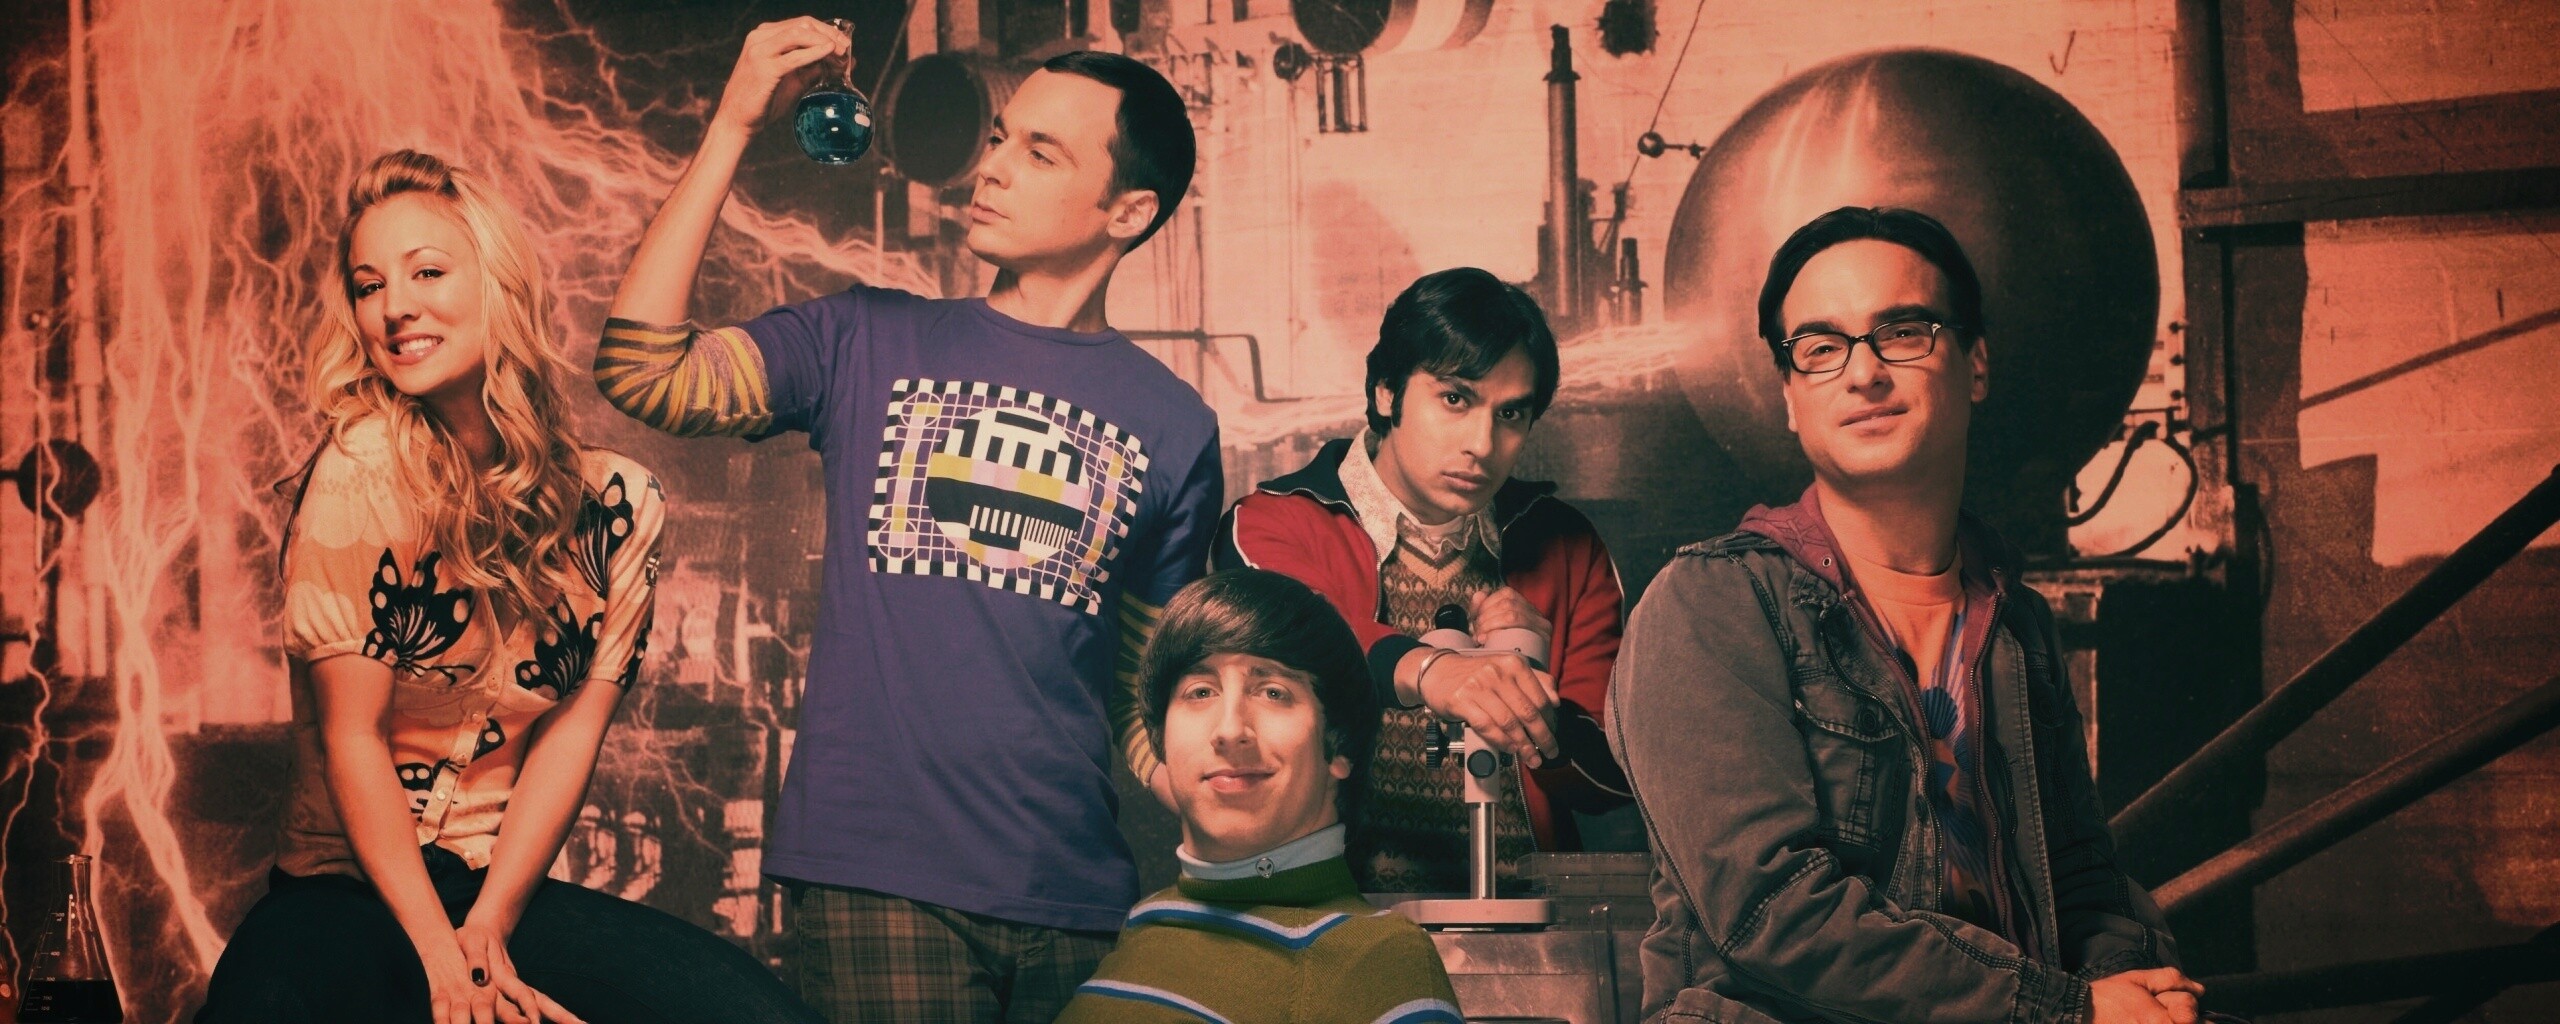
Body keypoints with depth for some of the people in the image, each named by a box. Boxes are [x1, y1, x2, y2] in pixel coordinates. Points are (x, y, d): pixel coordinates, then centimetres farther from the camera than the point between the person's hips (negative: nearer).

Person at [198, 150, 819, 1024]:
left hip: (509, 889, 3)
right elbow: (351, 736, -9)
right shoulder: (362, 468, -8)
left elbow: (574, 728, 0)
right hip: (349, 890, -3)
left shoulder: (617, 502, 1)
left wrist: (486, 933, -11)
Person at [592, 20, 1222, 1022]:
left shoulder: (1174, 424, 7)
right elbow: (642, 370, -7)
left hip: (1076, 900, 2)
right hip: (874, 876, -1)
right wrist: (732, 126, -8)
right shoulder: (869, 344, 6)